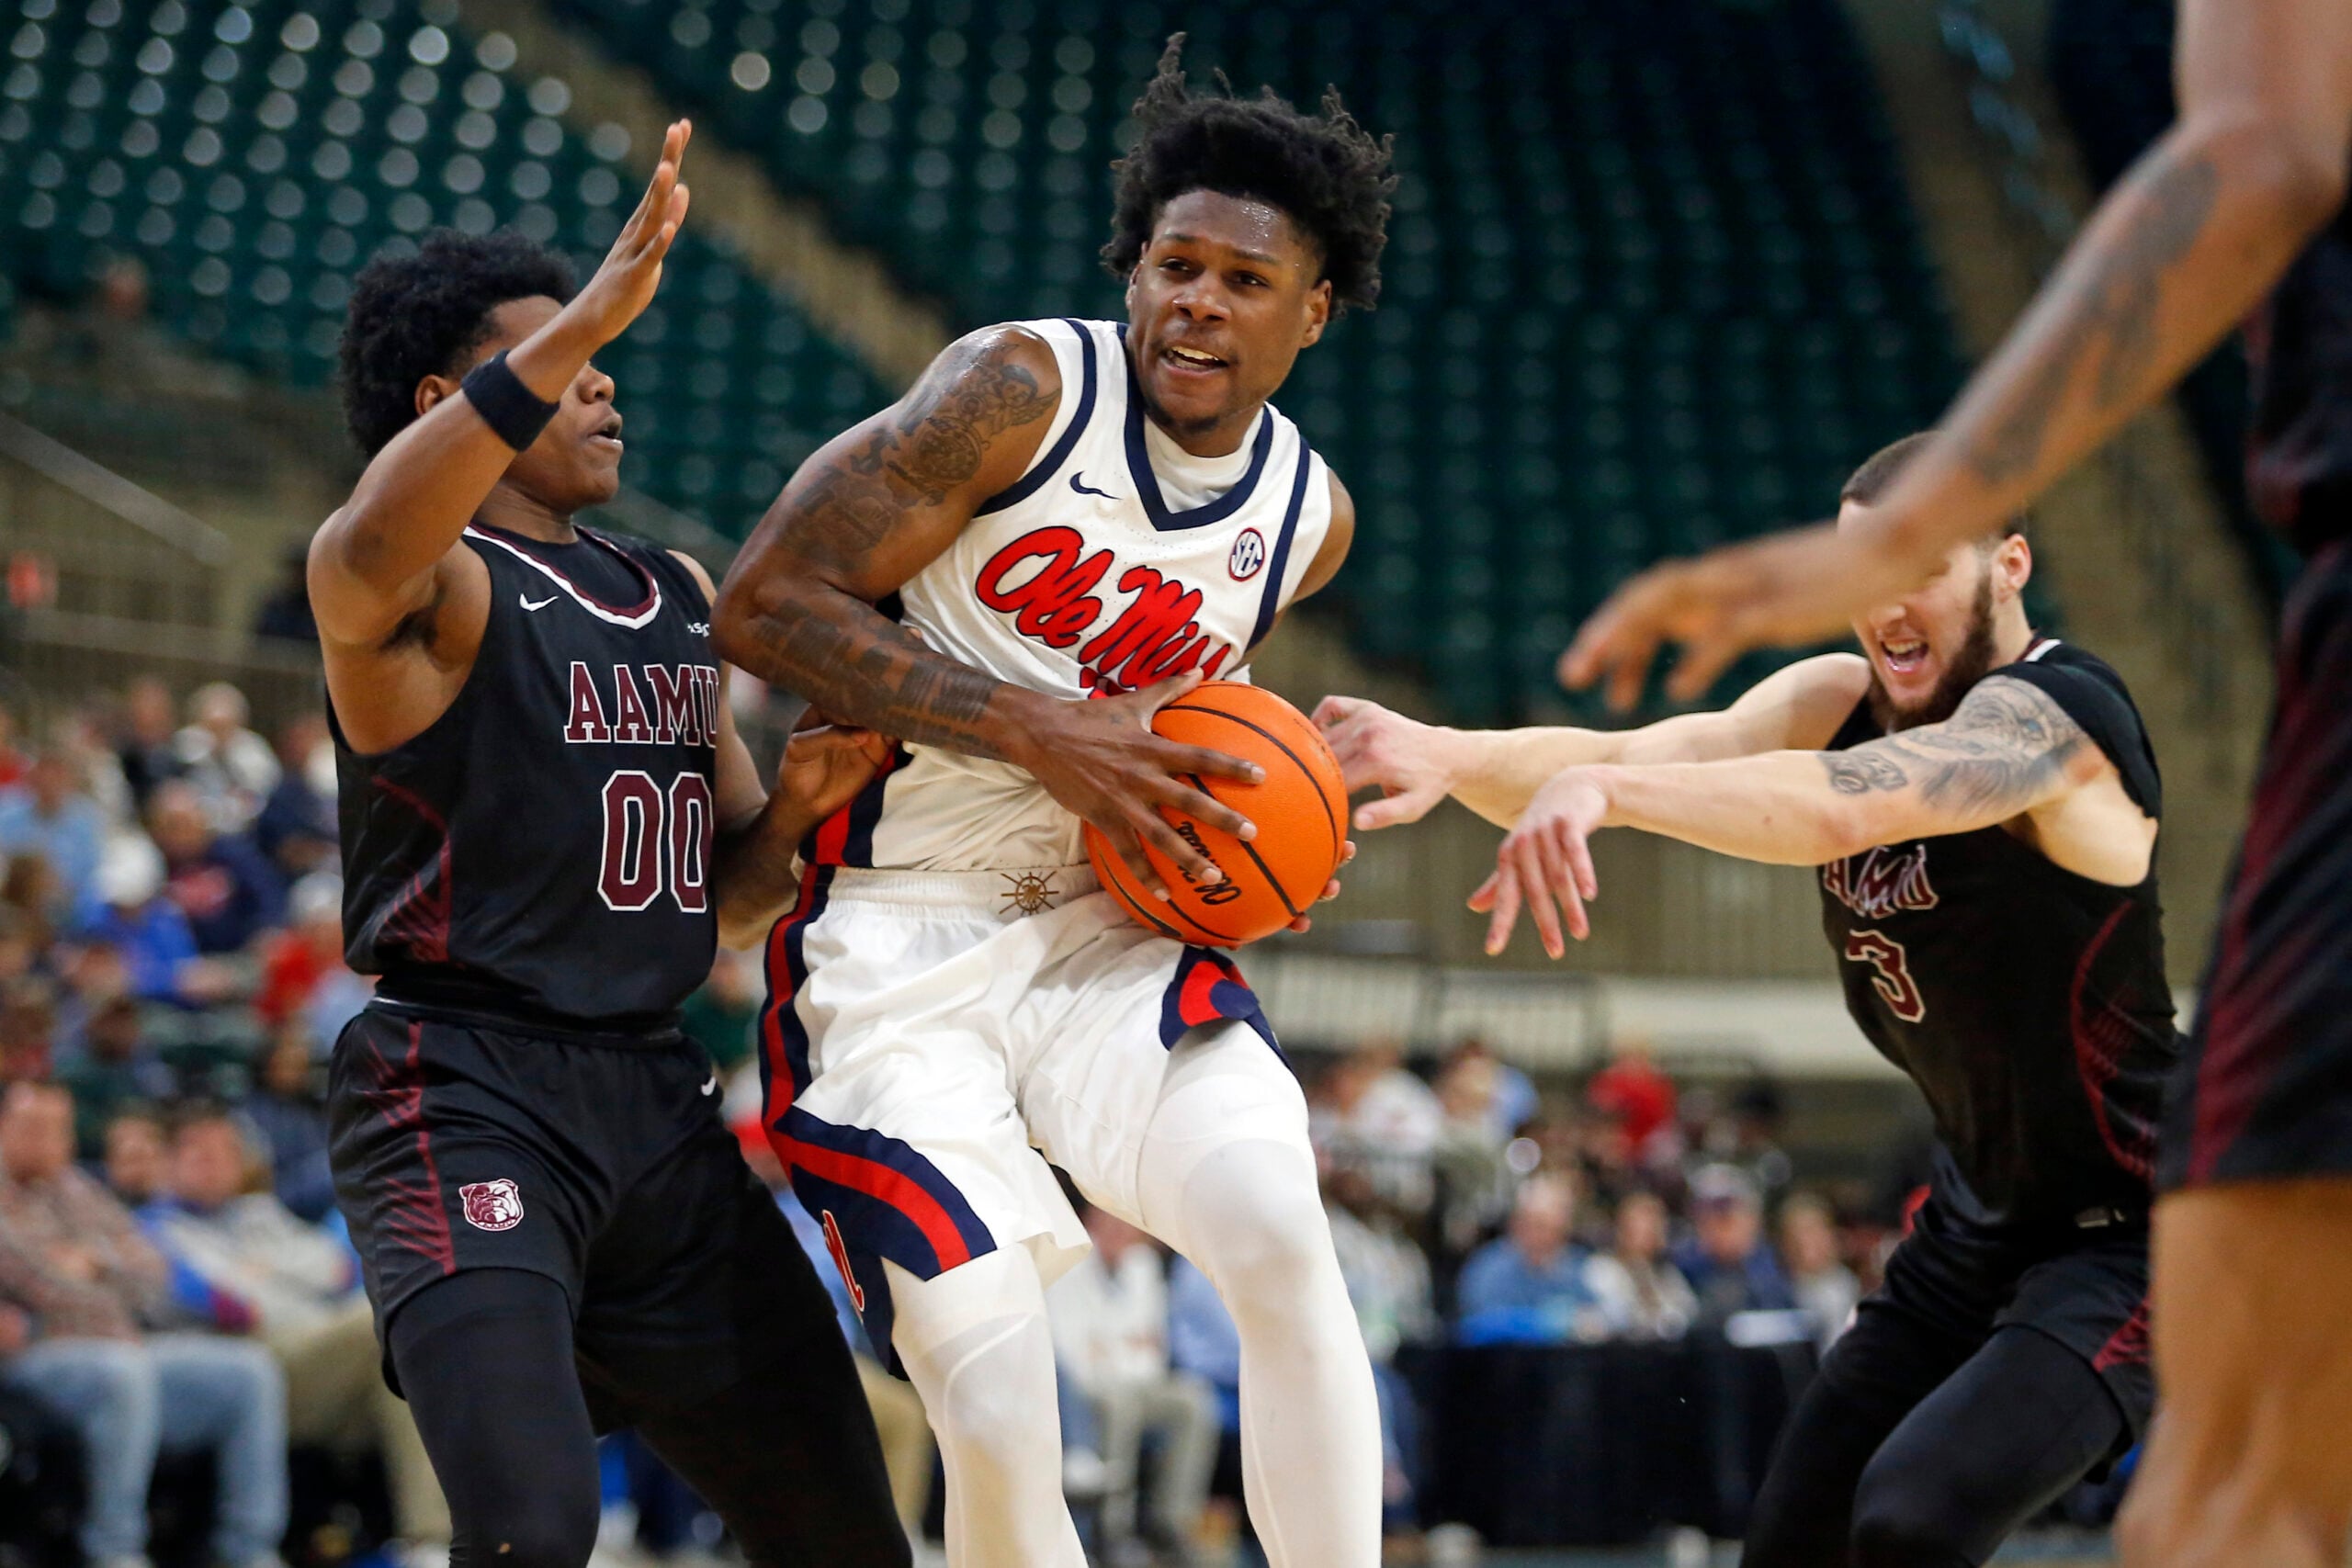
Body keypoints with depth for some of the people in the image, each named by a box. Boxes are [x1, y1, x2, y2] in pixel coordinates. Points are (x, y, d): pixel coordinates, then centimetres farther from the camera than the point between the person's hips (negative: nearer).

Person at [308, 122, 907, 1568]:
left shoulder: (681, 599, 19)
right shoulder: (435, 584, -5)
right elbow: (365, 560, -33)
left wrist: (799, 802, 1)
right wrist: (590, 313, -39)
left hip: (655, 1103, 8)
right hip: (463, 1098, -7)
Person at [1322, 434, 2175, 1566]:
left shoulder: (2053, 713, -24)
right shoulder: (1844, 700, 0)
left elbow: (1840, 807, -43)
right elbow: (1627, 758, -14)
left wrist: (1603, 788, -57)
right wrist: (1454, 756, -35)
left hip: (2131, 1234, -8)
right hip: (1979, 1218, 9)